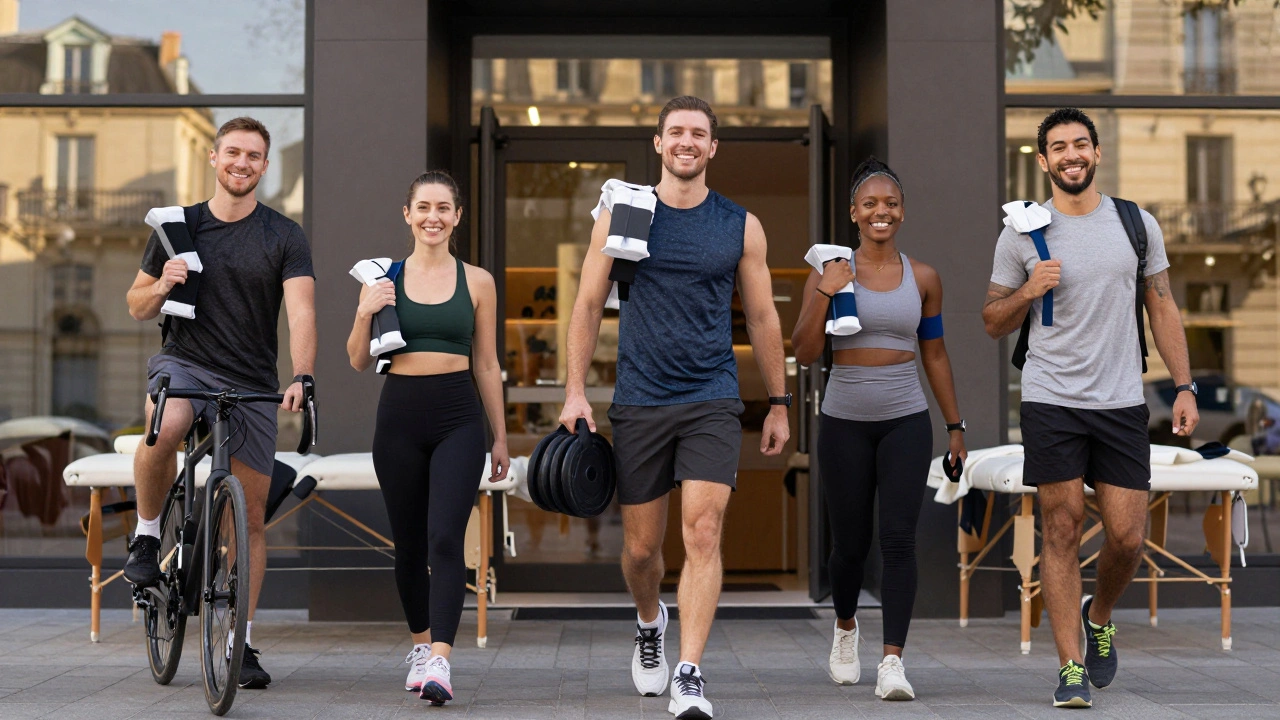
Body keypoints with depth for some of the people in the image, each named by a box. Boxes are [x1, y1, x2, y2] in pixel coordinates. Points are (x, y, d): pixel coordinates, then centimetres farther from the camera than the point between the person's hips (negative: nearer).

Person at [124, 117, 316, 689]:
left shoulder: (284, 237, 2)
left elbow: (301, 311, -11)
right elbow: (137, 307, 12)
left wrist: (302, 377, -29)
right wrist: (163, 284, -12)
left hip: (252, 384, 1)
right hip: (184, 364, -1)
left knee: (251, 517, 2)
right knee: (164, 428, -36)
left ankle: (241, 643, 13)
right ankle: (146, 537, -10)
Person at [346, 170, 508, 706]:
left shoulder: (477, 282, 5)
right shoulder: (383, 279, 5)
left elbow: (487, 365, 10)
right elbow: (359, 362, 7)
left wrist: (500, 437, 11)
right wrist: (364, 314, -12)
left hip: (459, 420, -1)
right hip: (400, 416, 2)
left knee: (446, 539, -15)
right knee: (409, 543, 11)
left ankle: (439, 662, -20)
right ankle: (420, 643, 30)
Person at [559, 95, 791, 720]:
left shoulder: (740, 226, 5)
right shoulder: (621, 216, 4)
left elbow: (762, 319, 11)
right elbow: (588, 306, 6)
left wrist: (778, 404, 11)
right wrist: (576, 391, -1)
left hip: (712, 402, 0)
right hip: (639, 403, 1)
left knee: (703, 533, -14)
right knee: (641, 546, 8)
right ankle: (649, 624, 40)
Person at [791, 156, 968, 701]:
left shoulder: (923, 279, 5)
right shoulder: (830, 273, -1)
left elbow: (934, 355, 13)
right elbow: (805, 354, -6)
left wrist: (955, 426, 12)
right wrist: (825, 293, -18)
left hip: (906, 421, 1)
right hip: (845, 422, 0)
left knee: (898, 538, -11)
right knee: (851, 542, 9)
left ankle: (892, 662, -12)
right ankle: (845, 628, 38)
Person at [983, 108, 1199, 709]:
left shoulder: (1138, 225, 7)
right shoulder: (1021, 235, 2)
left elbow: (1162, 310, 12)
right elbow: (993, 323, 8)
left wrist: (1185, 387, 4)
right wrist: (1028, 290, -12)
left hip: (1122, 401, 2)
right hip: (1051, 402, -2)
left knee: (1127, 536, -1)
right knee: (1062, 532, -2)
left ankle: (1098, 618, 30)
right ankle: (1071, 669, 5)